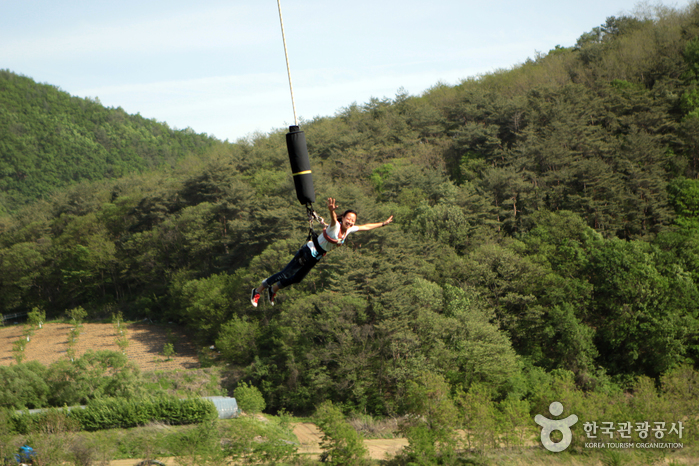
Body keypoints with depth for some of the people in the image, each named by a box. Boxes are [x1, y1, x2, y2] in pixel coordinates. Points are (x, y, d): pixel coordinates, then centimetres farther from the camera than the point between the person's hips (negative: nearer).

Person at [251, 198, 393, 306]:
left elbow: (365, 227, 11)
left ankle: (273, 289, 41)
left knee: (297, 278, 19)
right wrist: (331, 210, -72)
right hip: (308, 252, -8)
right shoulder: (335, 226, -27)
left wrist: (383, 224, 14)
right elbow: (333, 218, -50)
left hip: (316, 258, 8)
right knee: (285, 274, -4)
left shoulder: (349, 230, -3)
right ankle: (258, 291, 9)